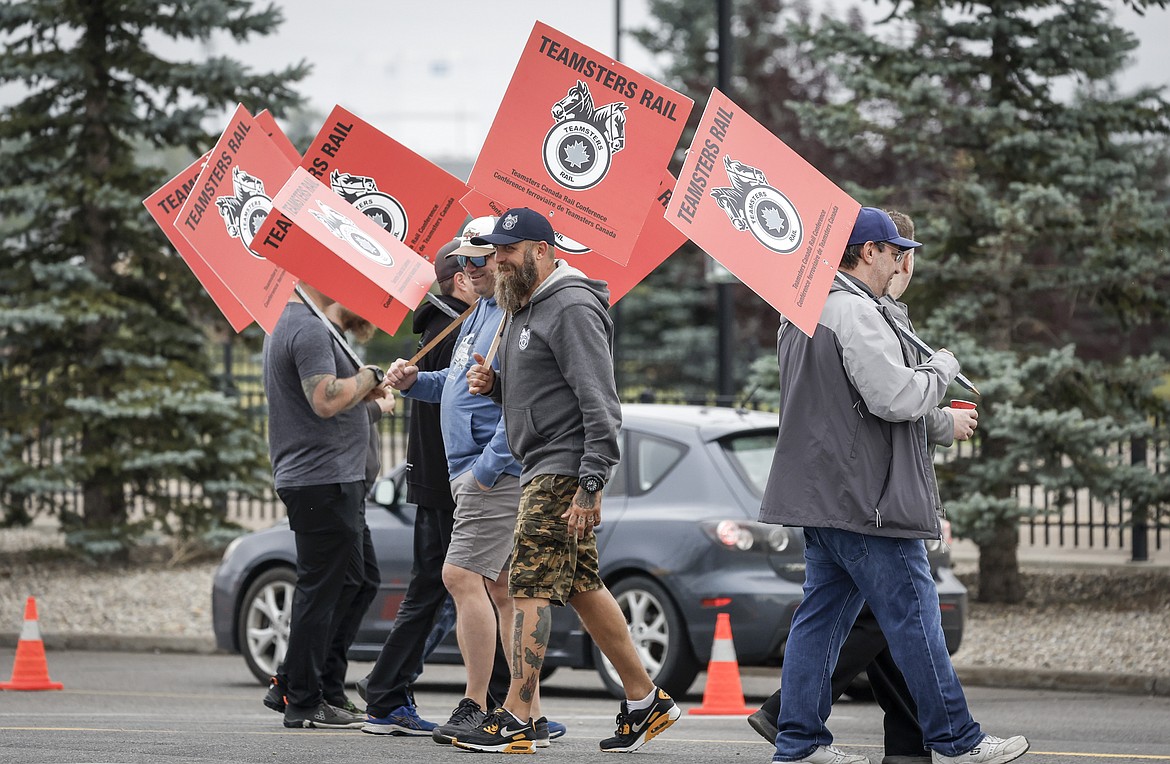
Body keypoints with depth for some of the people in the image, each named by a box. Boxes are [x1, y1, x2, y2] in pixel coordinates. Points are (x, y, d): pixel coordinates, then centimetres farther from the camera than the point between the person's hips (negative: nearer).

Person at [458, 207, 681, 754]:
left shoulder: (571, 309, -14)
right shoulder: (525, 309, 18)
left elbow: (599, 402, -19)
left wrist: (590, 482, -24)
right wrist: (492, 384, 7)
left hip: (565, 469, -10)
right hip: (539, 468, 10)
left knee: (530, 586, -13)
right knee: (582, 587, 12)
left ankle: (516, 720, -15)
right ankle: (646, 700, 18)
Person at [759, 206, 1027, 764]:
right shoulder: (855, 312, -15)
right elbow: (897, 397, -21)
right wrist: (941, 368, -3)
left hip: (821, 498, 10)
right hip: (869, 501, -10)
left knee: (821, 617, 10)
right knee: (914, 619, -4)